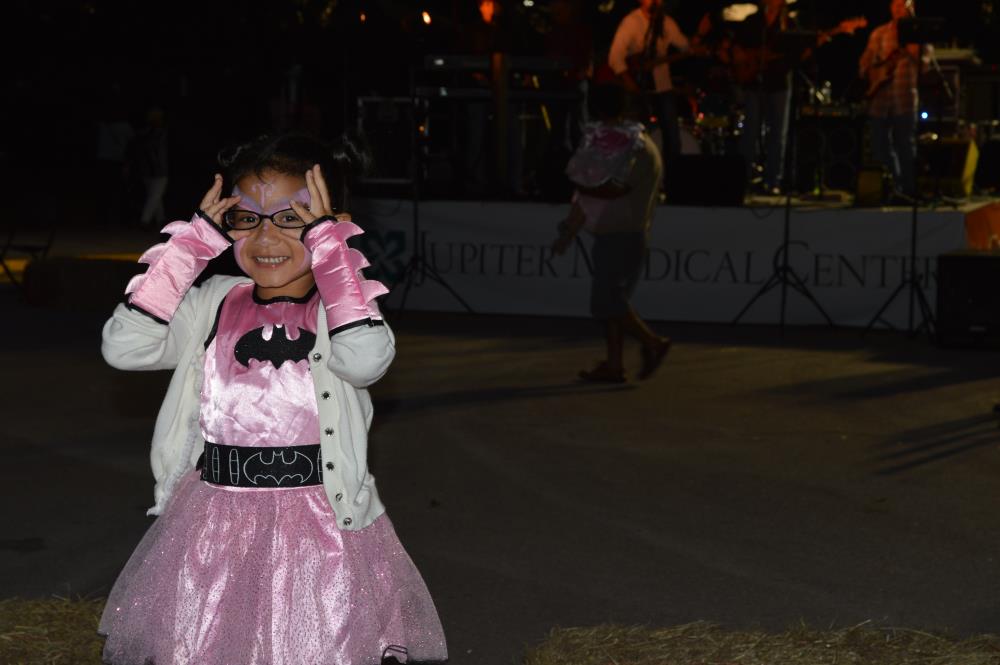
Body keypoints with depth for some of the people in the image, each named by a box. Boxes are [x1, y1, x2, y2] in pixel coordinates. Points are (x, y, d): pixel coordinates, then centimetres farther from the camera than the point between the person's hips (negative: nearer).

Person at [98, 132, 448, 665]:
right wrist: (194, 243, -6)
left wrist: (328, 247, -17)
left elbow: (364, 361, -25)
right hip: (212, 527, 3)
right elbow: (124, 347, -8)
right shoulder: (214, 303, 5)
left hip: (320, 528, -2)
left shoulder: (345, 301, -2)